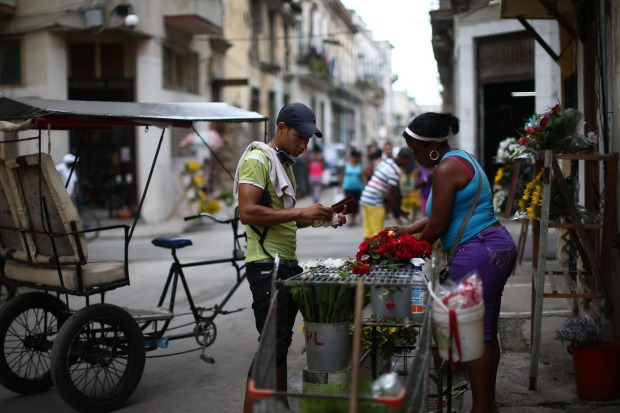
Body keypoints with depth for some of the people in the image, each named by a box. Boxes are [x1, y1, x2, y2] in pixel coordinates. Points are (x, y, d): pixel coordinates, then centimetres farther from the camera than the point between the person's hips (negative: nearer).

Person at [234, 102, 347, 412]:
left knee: (281, 342, 13)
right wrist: (300, 212, -21)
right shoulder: (257, 159, -10)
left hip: (288, 264, 9)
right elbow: (247, 212, -22)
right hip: (267, 265, -9)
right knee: (272, 344, -9)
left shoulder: (285, 163, 20)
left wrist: (319, 218, 10)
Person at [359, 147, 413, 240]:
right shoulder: (395, 171, -15)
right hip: (375, 202, -9)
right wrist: (401, 211, -7)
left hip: (365, 198, 9)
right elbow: (389, 195, -17)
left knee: (368, 231, 11)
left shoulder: (385, 161, 11)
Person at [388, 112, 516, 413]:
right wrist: (408, 229, 18)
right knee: (487, 331, 16)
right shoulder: (461, 158, 16)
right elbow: (445, 213, 20)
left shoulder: (446, 169, -15)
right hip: (498, 246, 11)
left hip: (477, 253, -11)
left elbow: (437, 225, -15)